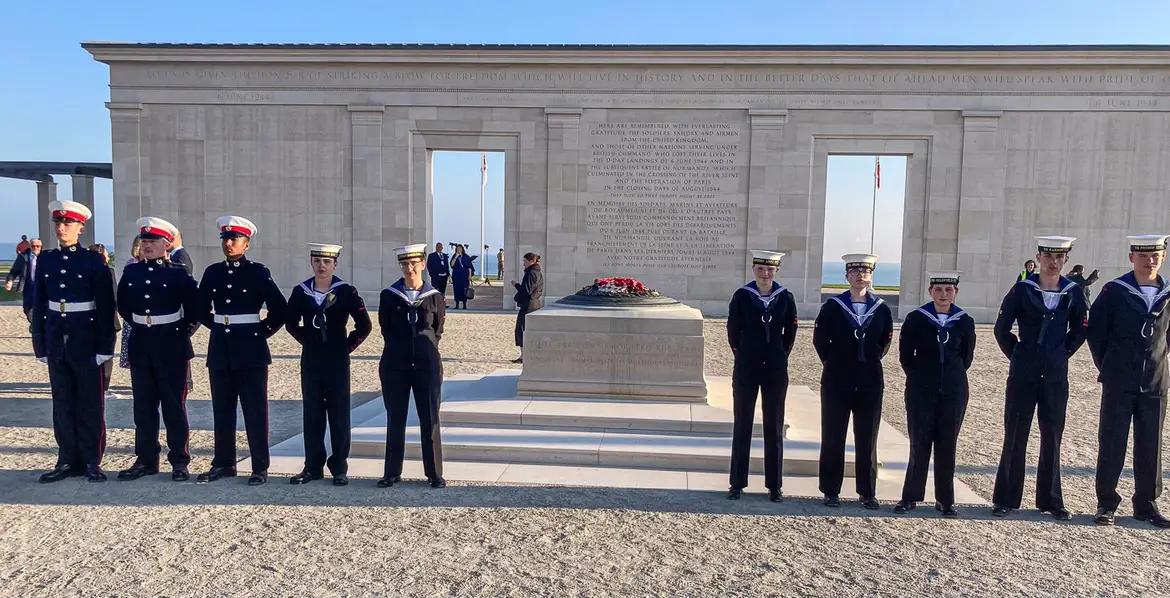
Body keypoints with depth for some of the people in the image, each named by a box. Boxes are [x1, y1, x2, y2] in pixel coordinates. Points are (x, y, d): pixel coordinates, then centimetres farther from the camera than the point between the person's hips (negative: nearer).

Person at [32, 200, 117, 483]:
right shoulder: (46, 260, 7)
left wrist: (105, 347, -10)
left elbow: (106, 307, -7)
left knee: (90, 404, 3)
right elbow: (39, 306, 10)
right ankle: (68, 461, 18)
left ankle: (92, 462, 12)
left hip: (86, 341, -4)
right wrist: (40, 345, 6)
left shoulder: (94, 261, -5)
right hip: (57, 342, 4)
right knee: (62, 403, 9)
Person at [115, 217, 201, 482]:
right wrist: (136, 325, 12)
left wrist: (182, 332, -2)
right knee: (143, 405, 10)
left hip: (172, 348, -4)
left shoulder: (178, 274, -7)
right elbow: (123, 305, 20)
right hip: (140, 346, 4)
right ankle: (146, 460, 20)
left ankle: (179, 461, 10)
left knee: (174, 405, 2)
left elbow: (195, 310, -3)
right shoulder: (131, 272, 6)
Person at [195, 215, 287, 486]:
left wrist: (262, 331, -2)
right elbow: (201, 309, 20)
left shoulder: (258, 272, -4)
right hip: (220, 350, 5)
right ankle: (223, 464, 21)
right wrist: (220, 327, 11)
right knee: (222, 410, 10)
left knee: (255, 410, -1)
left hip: (251, 351, -4)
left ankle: (260, 468, 5)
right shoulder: (212, 272, 9)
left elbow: (279, 309, -4)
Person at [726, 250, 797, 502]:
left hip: (776, 370, 1)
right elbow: (733, 329, 4)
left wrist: (781, 355, 8)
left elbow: (790, 331, 9)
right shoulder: (741, 296, -3)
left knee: (774, 428, 7)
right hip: (746, 369, -1)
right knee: (742, 426, 6)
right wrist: (742, 354, 7)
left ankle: (775, 485, 17)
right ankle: (737, 483, 15)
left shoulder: (785, 297, 0)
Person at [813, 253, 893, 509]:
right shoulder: (832, 306, -2)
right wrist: (833, 363, 6)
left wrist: (870, 362, 10)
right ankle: (830, 491, 14)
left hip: (870, 383, 2)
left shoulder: (881, 309, 3)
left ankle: (868, 492, 19)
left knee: (867, 440, 8)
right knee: (833, 438, 4)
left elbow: (885, 341, 14)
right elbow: (820, 339, 5)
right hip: (837, 382, -1)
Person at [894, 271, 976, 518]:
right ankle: (911, 496, 13)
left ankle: (945, 500, 18)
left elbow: (967, 357, 12)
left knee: (947, 445, 7)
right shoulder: (916, 319, -3)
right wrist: (920, 377, 7)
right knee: (920, 443, 1)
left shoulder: (964, 322, 1)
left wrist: (952, 377, 11)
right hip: (921, 391, -1)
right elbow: (905, 355, 4)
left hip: (953, 391, 1)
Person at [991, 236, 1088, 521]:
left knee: (1052, 438, 10)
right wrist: (1017, 355, 5)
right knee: (1015, 436, 4)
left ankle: (1051, 500, 21)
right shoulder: (1022, 290, -5)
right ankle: (1006, 499, 12)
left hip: (1056, 375, 2)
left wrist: (1063, 353, 7)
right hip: (1023, 375, -2)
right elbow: (1002, 329, 1)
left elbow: (1079, 330, 13)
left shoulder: (1073, 292, 1)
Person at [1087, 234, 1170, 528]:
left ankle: (1146, 504, 21)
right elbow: (1095, 331, 1)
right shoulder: (1114, 291, -5)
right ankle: (1106, 503, 11)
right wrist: (1108, 367, 5)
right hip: (1119, 384, -3)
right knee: (1111, 443, 1)